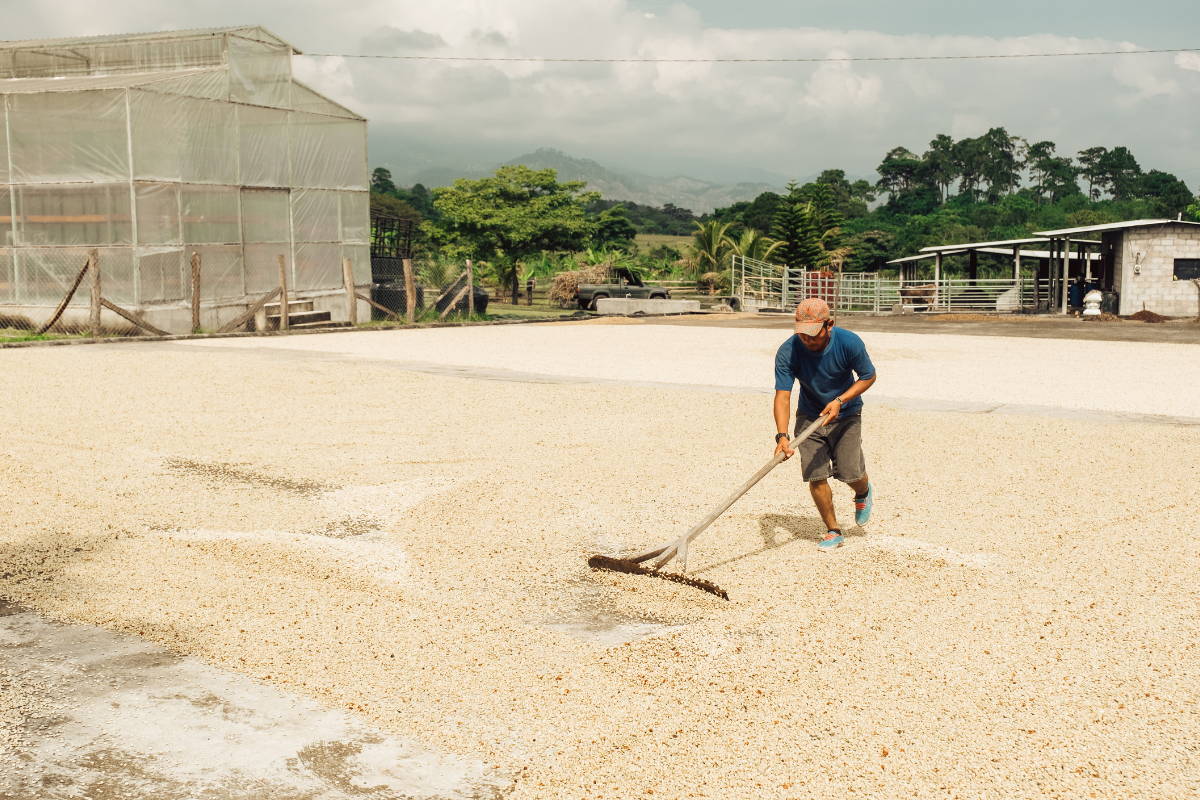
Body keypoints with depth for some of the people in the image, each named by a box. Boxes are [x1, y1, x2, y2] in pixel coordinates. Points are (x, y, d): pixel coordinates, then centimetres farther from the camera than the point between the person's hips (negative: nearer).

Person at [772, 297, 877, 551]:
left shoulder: (849, 342, -24)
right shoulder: (788, 352, -24)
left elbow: (868, 377, -8)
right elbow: (782, 396, -27)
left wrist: (840, 401, -23)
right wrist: (782, 436, -41)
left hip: (846, 414, -1)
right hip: (810, 416, 1)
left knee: (850, 473, -7)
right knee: (815, 476, -6)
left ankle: (864, 492, 32)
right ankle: (833, 531, 14)